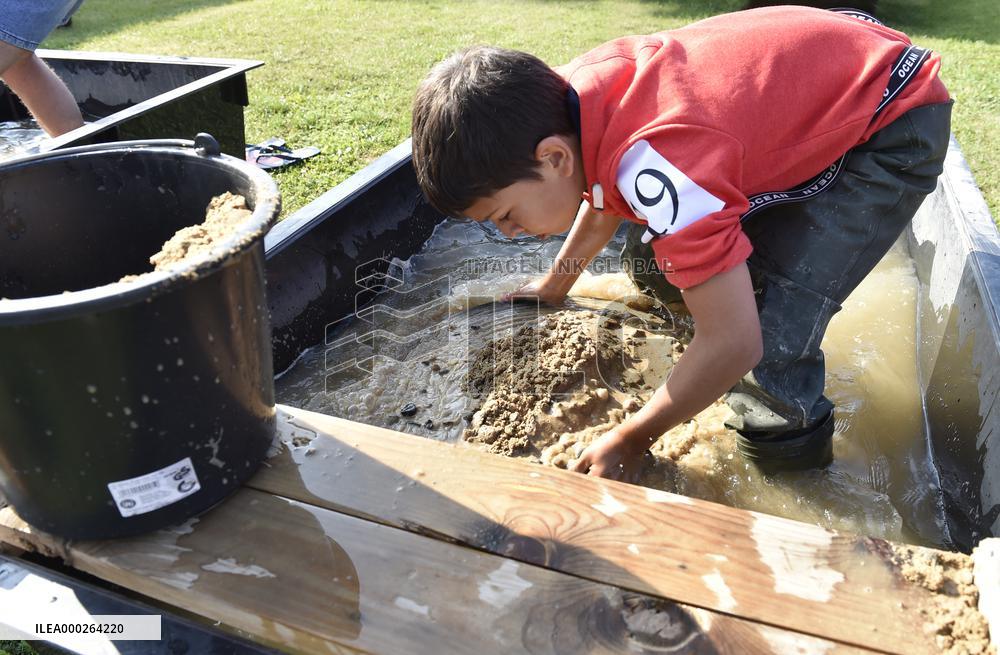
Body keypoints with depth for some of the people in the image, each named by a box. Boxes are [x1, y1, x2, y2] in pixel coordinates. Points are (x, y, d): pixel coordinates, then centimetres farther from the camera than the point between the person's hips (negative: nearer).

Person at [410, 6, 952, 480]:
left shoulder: (652, 167, -41)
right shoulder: (571, 94, -14)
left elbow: (735, 344, -34)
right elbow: (603, 198, 10)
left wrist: (630, 441, -19)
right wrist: (554, 286, 22)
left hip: (890, 126, -8)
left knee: (770, 328, -23)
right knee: (649, 262, 0)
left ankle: (788, 440, 4)